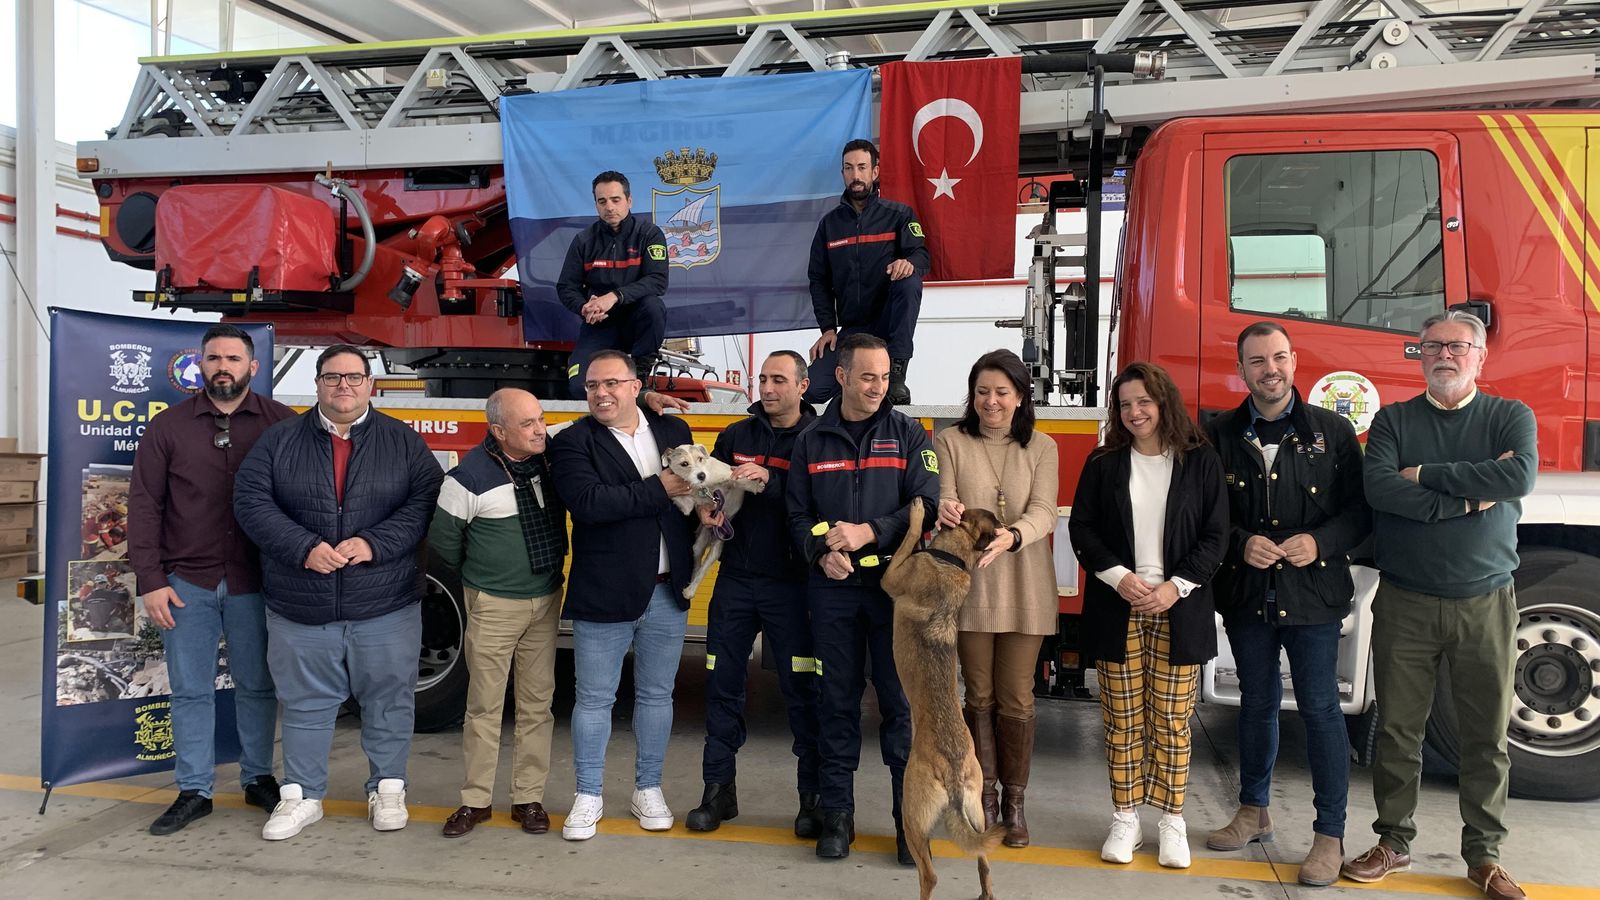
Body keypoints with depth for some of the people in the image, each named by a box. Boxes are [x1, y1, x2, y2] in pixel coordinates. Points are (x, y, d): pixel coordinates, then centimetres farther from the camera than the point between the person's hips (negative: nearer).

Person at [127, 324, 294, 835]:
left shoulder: (281, 424, -1)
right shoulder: (168, 427, 3)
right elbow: (145, 506, 2)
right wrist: (150, 581, -4)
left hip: (254, 582, -1)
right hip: (187, 582, 1)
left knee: (257, 686, 11)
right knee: (190, 691, 8)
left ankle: (258, 779, 26)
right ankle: (193, 791, 20)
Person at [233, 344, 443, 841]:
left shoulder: (404, 442, 2)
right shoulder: (280, 440, 4)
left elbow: (425, 502, -6)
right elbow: (251, 501, -3)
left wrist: (373, 543, -18)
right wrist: (303, 547, -16)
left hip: (386, 605, 0)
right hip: (299, 608, 1)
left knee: (388, 699, 9)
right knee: (305, 704, 12)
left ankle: (388, 789, 25)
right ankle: (301, 796, 27)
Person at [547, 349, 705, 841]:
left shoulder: (673, 430, 8)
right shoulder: (573, 442, -6)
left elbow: (694, 487, 18)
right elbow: (587, 503, -22)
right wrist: (658, 490, -19)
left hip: (667, 593, 4)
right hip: (603, 594, -3)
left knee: (656, 694, 14)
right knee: (594, 699, 7)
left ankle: (648, 789, 31)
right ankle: (588, 797, 23)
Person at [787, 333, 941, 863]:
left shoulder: (907, 434, 3)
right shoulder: (812, 442, 8)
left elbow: (925, 504, -5)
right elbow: (798, 516, 8)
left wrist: (869, 532, -15)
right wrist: (822, 553, -10)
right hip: (833, 588, 2)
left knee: (902, 700, 2)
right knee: (837, 700, 7)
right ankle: (837, 813, 18)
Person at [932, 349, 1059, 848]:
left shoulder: (1041, 447, 3)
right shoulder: (951, 441, 3)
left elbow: (1043, 511, -9)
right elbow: (942, 501, -7)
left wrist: (1011, 536, -31)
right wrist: (944, 511, -33)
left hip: (1024, 588, 0)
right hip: (968, 584, 0)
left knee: (1016, 699, 6)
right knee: (979, 695, 9)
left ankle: (1014, 801, 23)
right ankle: (984, 796, 25)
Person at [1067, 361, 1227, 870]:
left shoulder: (1201, 462, 3)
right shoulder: (1103, 463, 6)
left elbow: (1215, 536, 0)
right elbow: (1081, 528, 3)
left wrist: (1175, 587, -10)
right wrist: (1119, 577, -10)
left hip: (1178, 611, -1)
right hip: (1116, 608, 1)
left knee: (1172, 720, 3)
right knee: (1122, 720, 5)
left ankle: (1172, 819, 16)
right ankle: (1125, 818, 15)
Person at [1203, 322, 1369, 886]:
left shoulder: (1332, 431, -1)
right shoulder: (1220, 435, 3)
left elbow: (1360, 509, -2)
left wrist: (1320, 542, -17)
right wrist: (1241, 543, -14)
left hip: (1313, 594, -2)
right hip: (1246, 595, 2)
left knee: (1320, 709, 1)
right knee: (1257, 703, 15)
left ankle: (1330, 835, 12)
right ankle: (1254, 812, 31)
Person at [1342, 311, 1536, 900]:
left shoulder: (1510, 417, 4)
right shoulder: (1393, 420, 5)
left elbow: (1520, 478, -17)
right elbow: (1377, 488, -13)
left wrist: (1425, 475, -13)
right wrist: (1469, 496, -16)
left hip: (1485, 602, 0)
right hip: (1404, 603, 0)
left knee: (1486, 735, 7)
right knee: (1398, 728, 7)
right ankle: (1394, 842, 20)